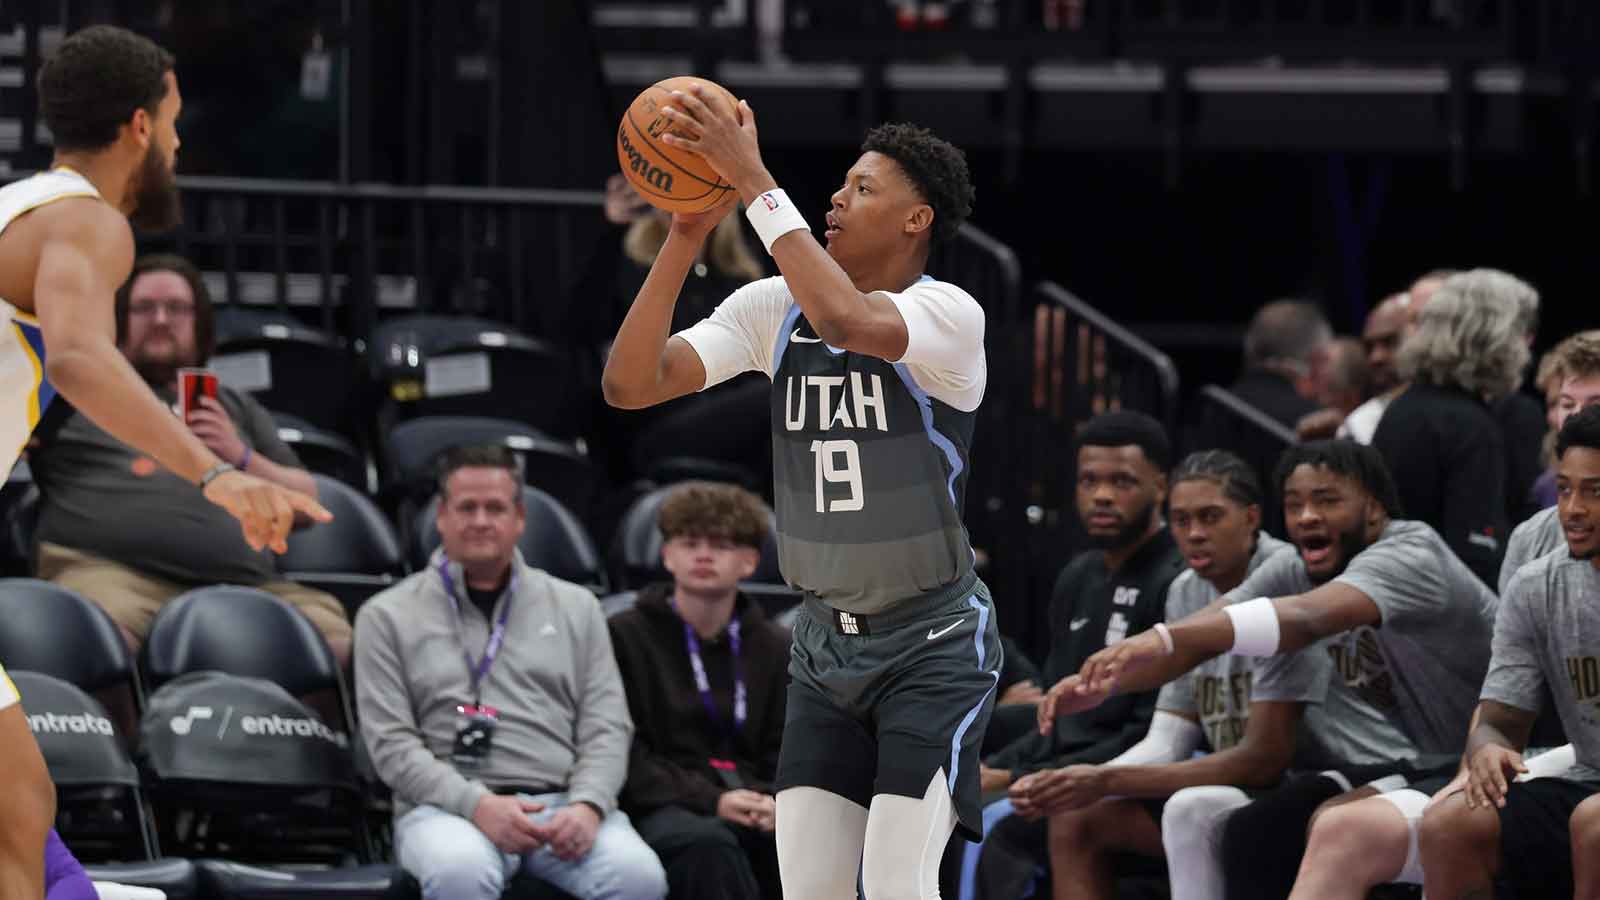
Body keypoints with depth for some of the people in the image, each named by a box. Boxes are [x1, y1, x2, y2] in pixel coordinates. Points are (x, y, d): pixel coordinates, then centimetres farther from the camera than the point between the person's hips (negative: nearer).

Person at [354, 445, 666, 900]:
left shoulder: (575, 607, 20)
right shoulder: (388, 617, 12)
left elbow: (607, 725, 12)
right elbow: (391, 743, 2)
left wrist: (587, 806, -10)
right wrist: (478, 805, -15)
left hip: (561, 805, 2)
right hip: (447, 807, -2)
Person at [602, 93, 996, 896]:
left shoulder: (948, 314, -16)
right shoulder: (772, 310, 0)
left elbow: (848, 320, -38)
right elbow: (630, 384, -9)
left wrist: (754, 182, -34)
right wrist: (687, 236, -18)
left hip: (934, 647, -6)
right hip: (825, 646, 6)